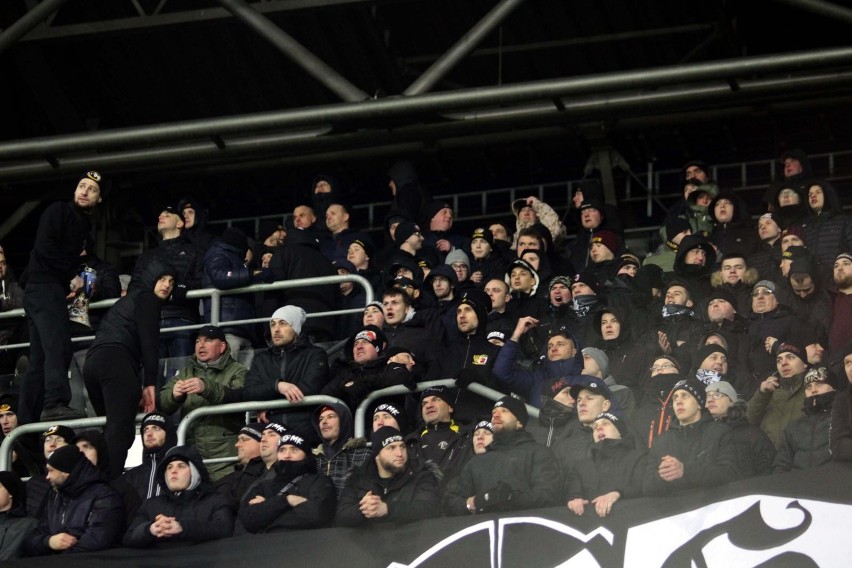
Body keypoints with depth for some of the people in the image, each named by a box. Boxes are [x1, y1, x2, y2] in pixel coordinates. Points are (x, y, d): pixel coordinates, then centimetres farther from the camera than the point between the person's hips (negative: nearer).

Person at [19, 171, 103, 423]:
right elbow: (44, 248, -14)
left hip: (55, 291, 9)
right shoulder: (58, 211, -2)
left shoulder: (84, 225, 23)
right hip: (43, 287, -9)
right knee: (58, 347, -25)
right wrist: (72, 276, -10)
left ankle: (27, 420, 3)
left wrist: (75, 282, 5)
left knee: (39, 361, 5)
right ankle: (55, 404, -39)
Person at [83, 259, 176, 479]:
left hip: (93, 362, 9)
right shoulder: (147, 299, 9)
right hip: (117, 361, -9)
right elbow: (149, 340, -3)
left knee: (113, 430, 13)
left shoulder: (126, 300, 35)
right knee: (121, 431, -20)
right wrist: (149, 384, -9)